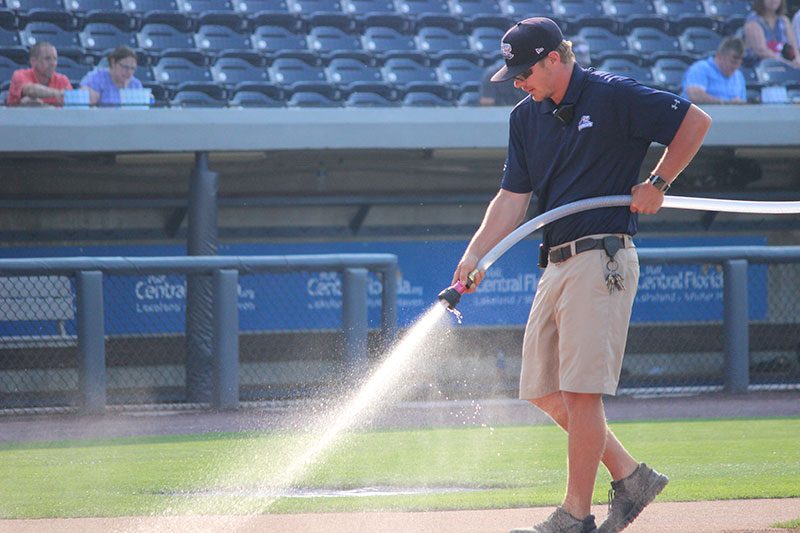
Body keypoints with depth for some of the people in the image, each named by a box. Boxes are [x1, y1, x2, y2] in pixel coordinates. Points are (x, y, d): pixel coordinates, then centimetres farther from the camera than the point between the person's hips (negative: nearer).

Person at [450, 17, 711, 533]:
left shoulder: (614, 96, -8)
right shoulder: (527, 117, 13)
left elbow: (696, 121, -5)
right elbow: (513, 198, 11)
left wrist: (657, 184, -4)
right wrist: (475, 254, -2)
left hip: (602, 262, -8)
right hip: (556, 266, 8)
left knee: (581, 390, -10)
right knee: (542, 388, 8)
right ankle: (631, 476, 19)